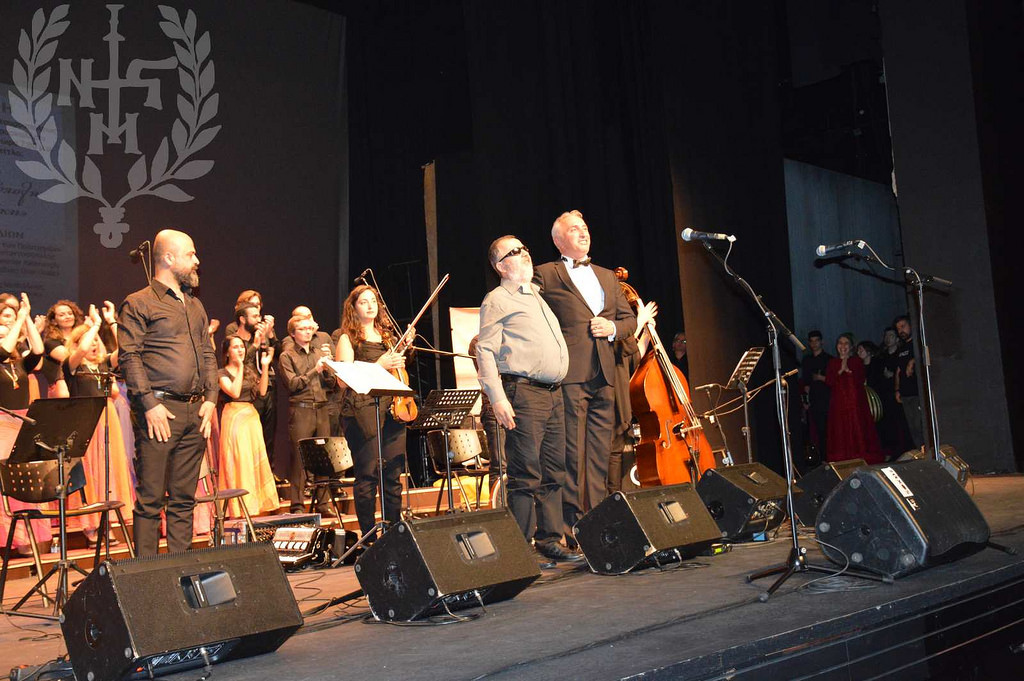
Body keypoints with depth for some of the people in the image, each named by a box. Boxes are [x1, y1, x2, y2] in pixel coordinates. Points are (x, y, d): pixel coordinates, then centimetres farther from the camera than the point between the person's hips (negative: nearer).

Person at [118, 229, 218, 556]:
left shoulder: (195, 306, 21)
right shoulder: (138, 303, -1)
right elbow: (129, 357, -8)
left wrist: (210, 398, 7)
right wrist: (150, 404, -15)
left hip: (195, 412, 7)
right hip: (160, 411, -6)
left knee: (184, 498, 10)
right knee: (150, 498, -3)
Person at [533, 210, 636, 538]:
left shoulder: (607, 277, 23)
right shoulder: (546, 275, 5)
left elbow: (630, 318, 24)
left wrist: (612, 328, 2)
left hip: (604, 376, 6)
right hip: (569, 375, -5)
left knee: (600, 454, 6)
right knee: (572, 453, -7)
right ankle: (573, 524, -2)